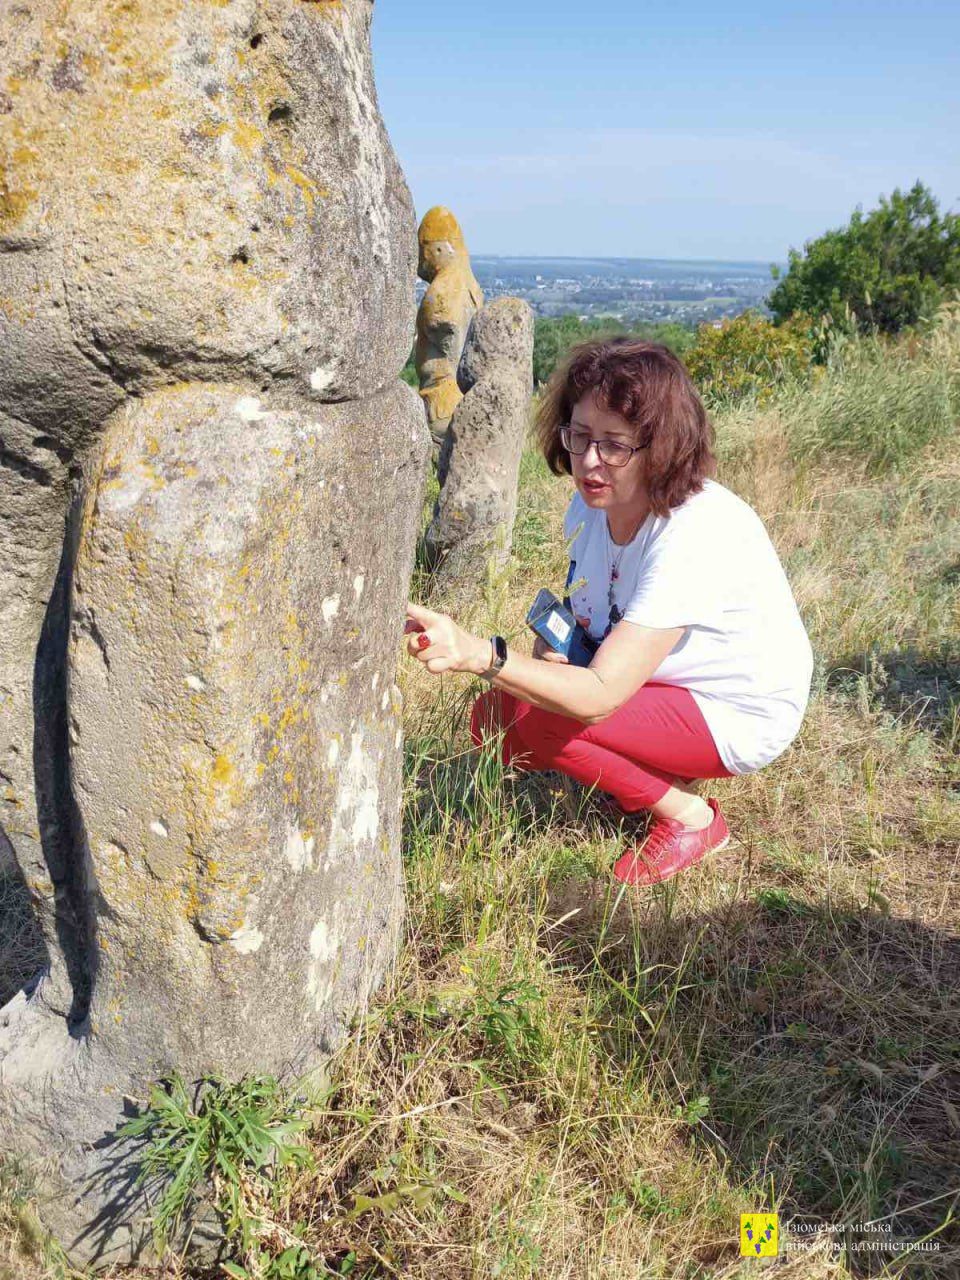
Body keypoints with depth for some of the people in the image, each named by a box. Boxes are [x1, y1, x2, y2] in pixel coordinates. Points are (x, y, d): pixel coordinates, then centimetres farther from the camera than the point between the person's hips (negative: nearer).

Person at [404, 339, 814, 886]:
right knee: (493, 714, -7)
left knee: (525, 720, -25)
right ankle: (665, 780, 6)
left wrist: (481, 655, -52)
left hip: (741, 716, -8)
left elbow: (599, 695, -39)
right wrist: (549, 646, -17)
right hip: (665, 683, 8)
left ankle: (689, 817, -5)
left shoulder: (694, 535, -33)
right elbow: (578, 616, 6)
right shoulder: (594, 502, -8)